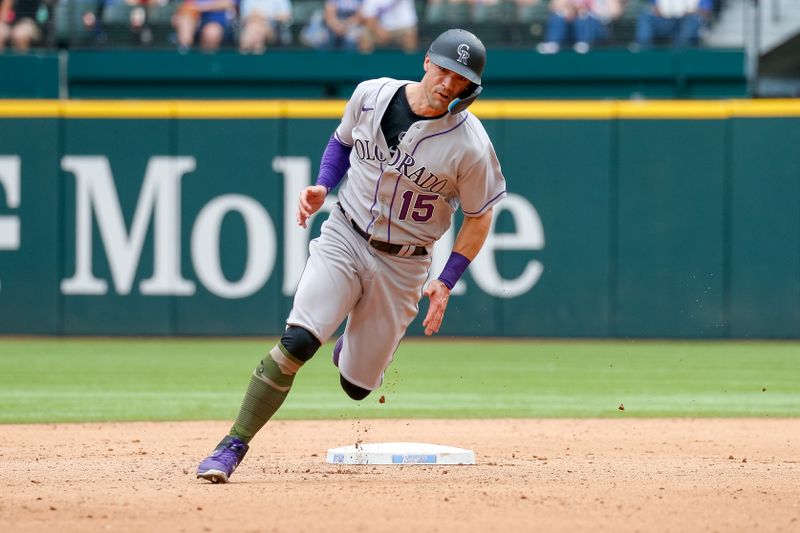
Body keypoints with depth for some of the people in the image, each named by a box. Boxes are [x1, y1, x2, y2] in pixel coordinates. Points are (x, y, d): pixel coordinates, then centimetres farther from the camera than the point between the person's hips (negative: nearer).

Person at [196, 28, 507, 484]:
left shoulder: (470, 145, -15)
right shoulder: (371, 95, -7)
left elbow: (479, 219, -3)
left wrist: (446, 283, -9)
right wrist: (323, 187, -2)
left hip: (403, 264, -1)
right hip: (344, 238, 1)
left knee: (357, 385, 4)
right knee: (297, 342, -21)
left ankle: (360, 346, 41)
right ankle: (234, 446, -17)